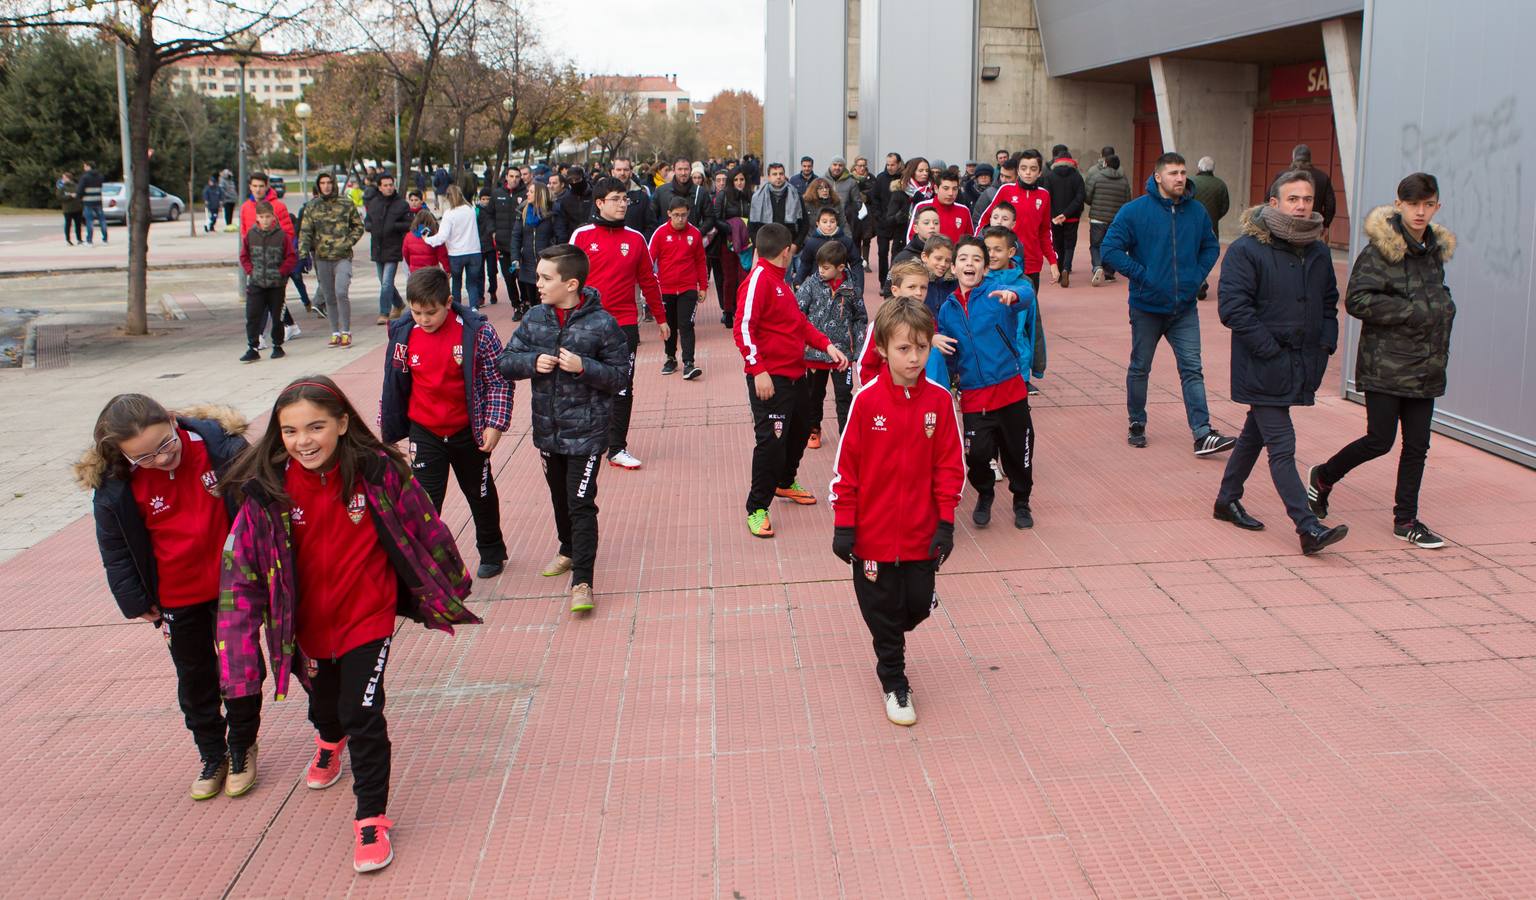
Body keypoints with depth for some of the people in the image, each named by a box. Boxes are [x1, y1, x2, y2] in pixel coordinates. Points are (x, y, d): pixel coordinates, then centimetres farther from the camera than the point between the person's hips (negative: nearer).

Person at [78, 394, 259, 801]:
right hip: (178, 600, 1)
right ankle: (212, 755, 37)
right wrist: (136, 601, 0)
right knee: (195, 678, 17)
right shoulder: (115, 490, -18)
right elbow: (116, 551, -2)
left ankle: (242, 747, 36)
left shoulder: (218, 443, -20)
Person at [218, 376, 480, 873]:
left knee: (363, 715, -8)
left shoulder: (378, 472, -20)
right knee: (325, 701, 27)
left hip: (368, 616, -3)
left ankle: (371, 818, 12)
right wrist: (238, 652, -14)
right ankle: (329, 741, 64)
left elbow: (424, 530, -6)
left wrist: (451, 585, 6)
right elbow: (242, 569, -12)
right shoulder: (266, 492, -18)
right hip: (309, 623, 3)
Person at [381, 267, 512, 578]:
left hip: (468, 433, -1)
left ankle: (492, 552, 40)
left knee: (481, 494, 19)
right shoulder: (403, 334, -7)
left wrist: (495, 424, -13)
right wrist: (387, 430, 8)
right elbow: (392, 383, 5)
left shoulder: (476, 331, -15)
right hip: (424, 434, 1)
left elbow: (499, 381, -8)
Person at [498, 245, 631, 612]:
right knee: (560, 498, 22)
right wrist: (532, 361, -14)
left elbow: (620, 376, -9)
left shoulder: (601, 323, -13)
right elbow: (506, 361, 5)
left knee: (581, 504, -8)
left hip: (586, 432, -5)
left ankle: (582, 581, -3)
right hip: (548, 430, 5)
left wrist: (584, 367, -23)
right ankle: (569, 551, 45)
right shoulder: (535, 318, 0)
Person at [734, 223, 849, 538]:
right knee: (772, 440, -10)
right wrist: (758, 371, -26)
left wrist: (827, 345, 7)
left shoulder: (779, 281, 15)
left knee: (799, 431, 22)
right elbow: (743, 328, -21)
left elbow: (800, 321, 21)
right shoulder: (758, 279, -14)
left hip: (794, 374, 10)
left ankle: (784, 483, 44)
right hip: (770, 379, -10)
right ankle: (757, 509, 0)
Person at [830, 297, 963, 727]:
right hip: (873, 534, -2)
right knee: (883, 611, 11)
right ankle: (894, 682, 31)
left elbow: (949, 465, 0)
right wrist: (843, 525, -7)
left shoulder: (939, 400, -7)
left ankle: (888, 645, 44)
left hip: (921, 534, 2)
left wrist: (946, 522, -3)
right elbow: (846, 465, -8)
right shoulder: (867, 401, -13)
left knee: (918, 604, 12)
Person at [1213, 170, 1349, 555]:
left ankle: (1227, 500, 34)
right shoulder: (1246, 249, -13)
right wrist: (1269, 348, -18)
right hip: (1262, 368, -7)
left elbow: (1329, 302, 24)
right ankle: (1308, 527, -9)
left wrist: (1326, 343, 9)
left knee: (1256, 434, 19)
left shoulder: (1318, 252, 11)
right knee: (1282, 446, -8)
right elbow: (1232, 305, -18)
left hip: (1301, 364, 7)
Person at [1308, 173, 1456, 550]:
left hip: (1425, 367, 6)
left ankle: (1406, 519, 17)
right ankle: (1322, 477, 21)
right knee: (1380, 440, -5)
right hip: (1385, 365, -6)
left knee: (1417, 444, 7)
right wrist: (1412, 311, -18)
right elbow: (1357, 300, -18)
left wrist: (1441, 307, 4)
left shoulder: (1435, 250, 12)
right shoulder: (1380, 250, -10)